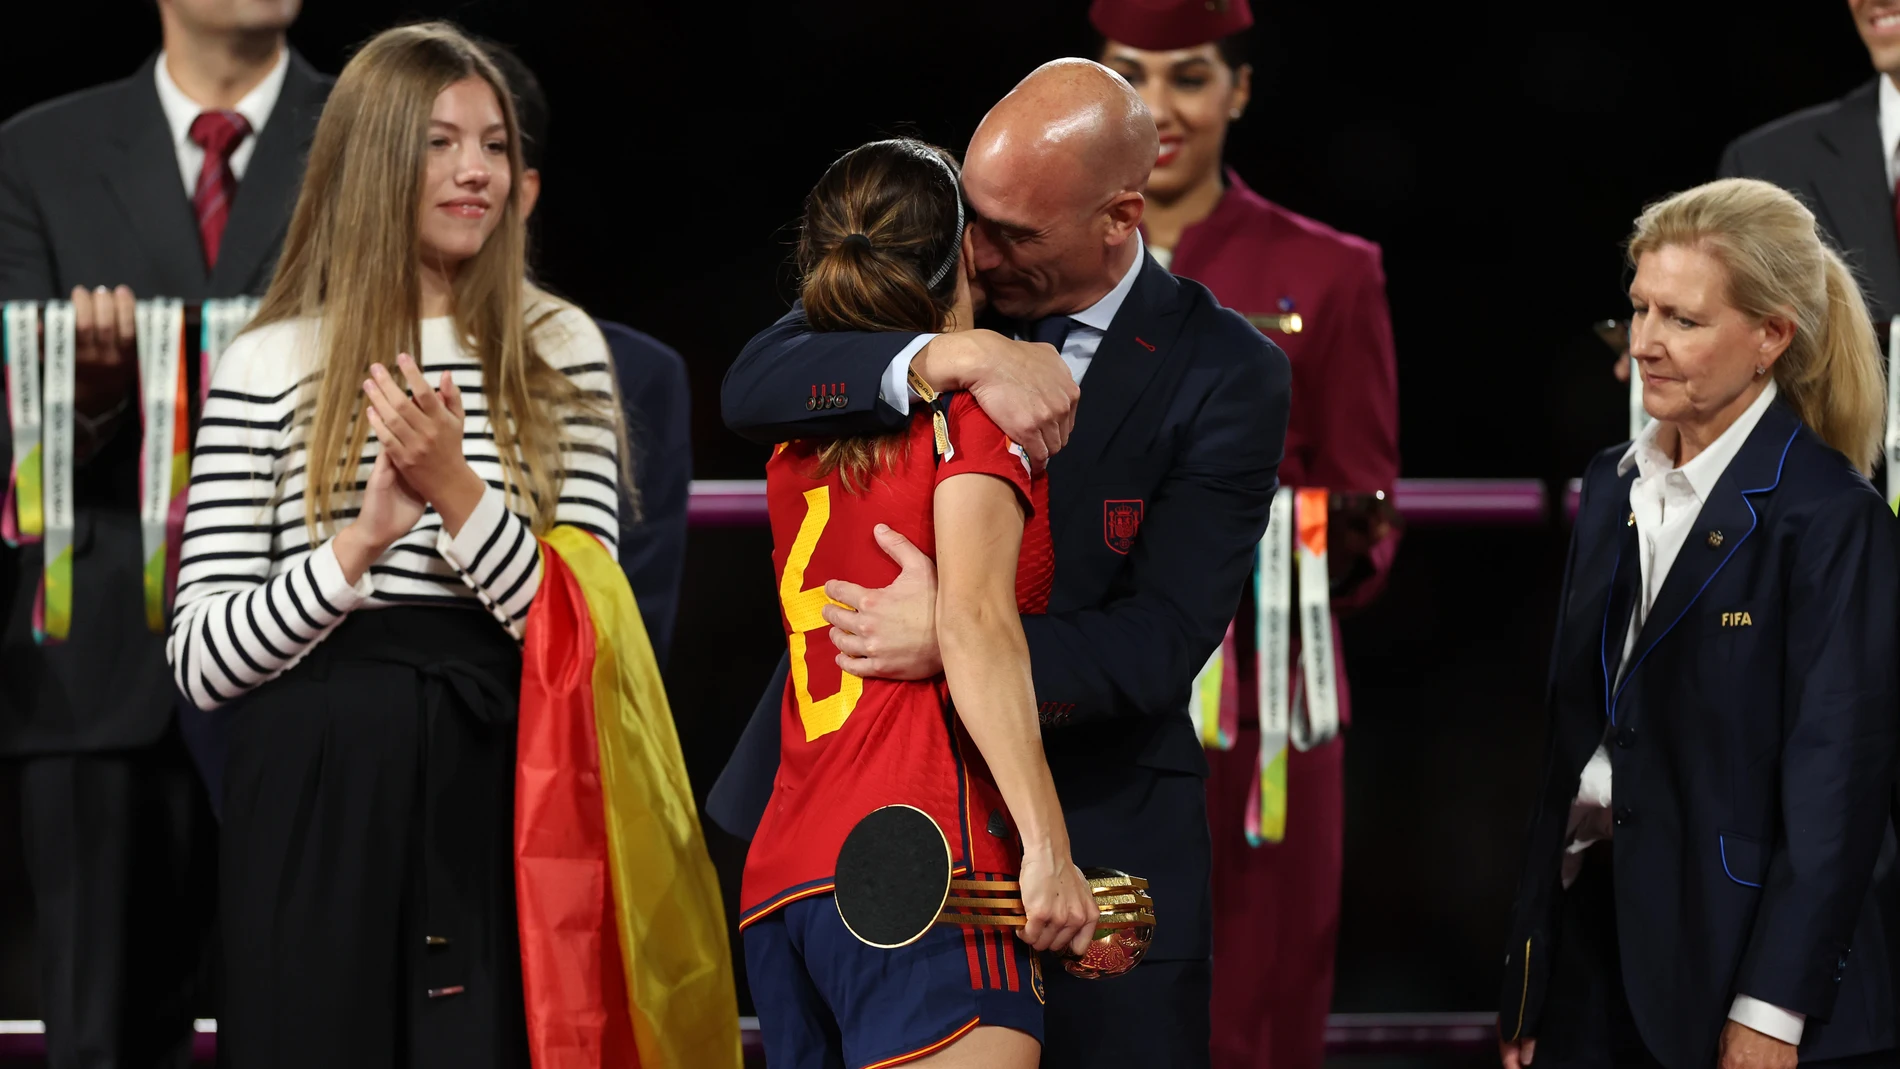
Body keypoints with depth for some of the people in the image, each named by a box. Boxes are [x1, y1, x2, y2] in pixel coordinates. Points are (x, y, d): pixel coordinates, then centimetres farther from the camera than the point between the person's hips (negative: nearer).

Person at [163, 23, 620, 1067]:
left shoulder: (560, 353, 8)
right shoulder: (267, 367, 4)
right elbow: (200, 661, -3)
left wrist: (456, 491, -15)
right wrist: (365, 536, -16)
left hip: (497, 794, 1)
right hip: (317, 805, -1)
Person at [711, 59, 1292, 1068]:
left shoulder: (1224, 375, -9)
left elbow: (1160, 645, -15)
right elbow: (751, 389, -13)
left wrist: (954, 643, -30)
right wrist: (946, 356, -29)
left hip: (1100, 834, -2)